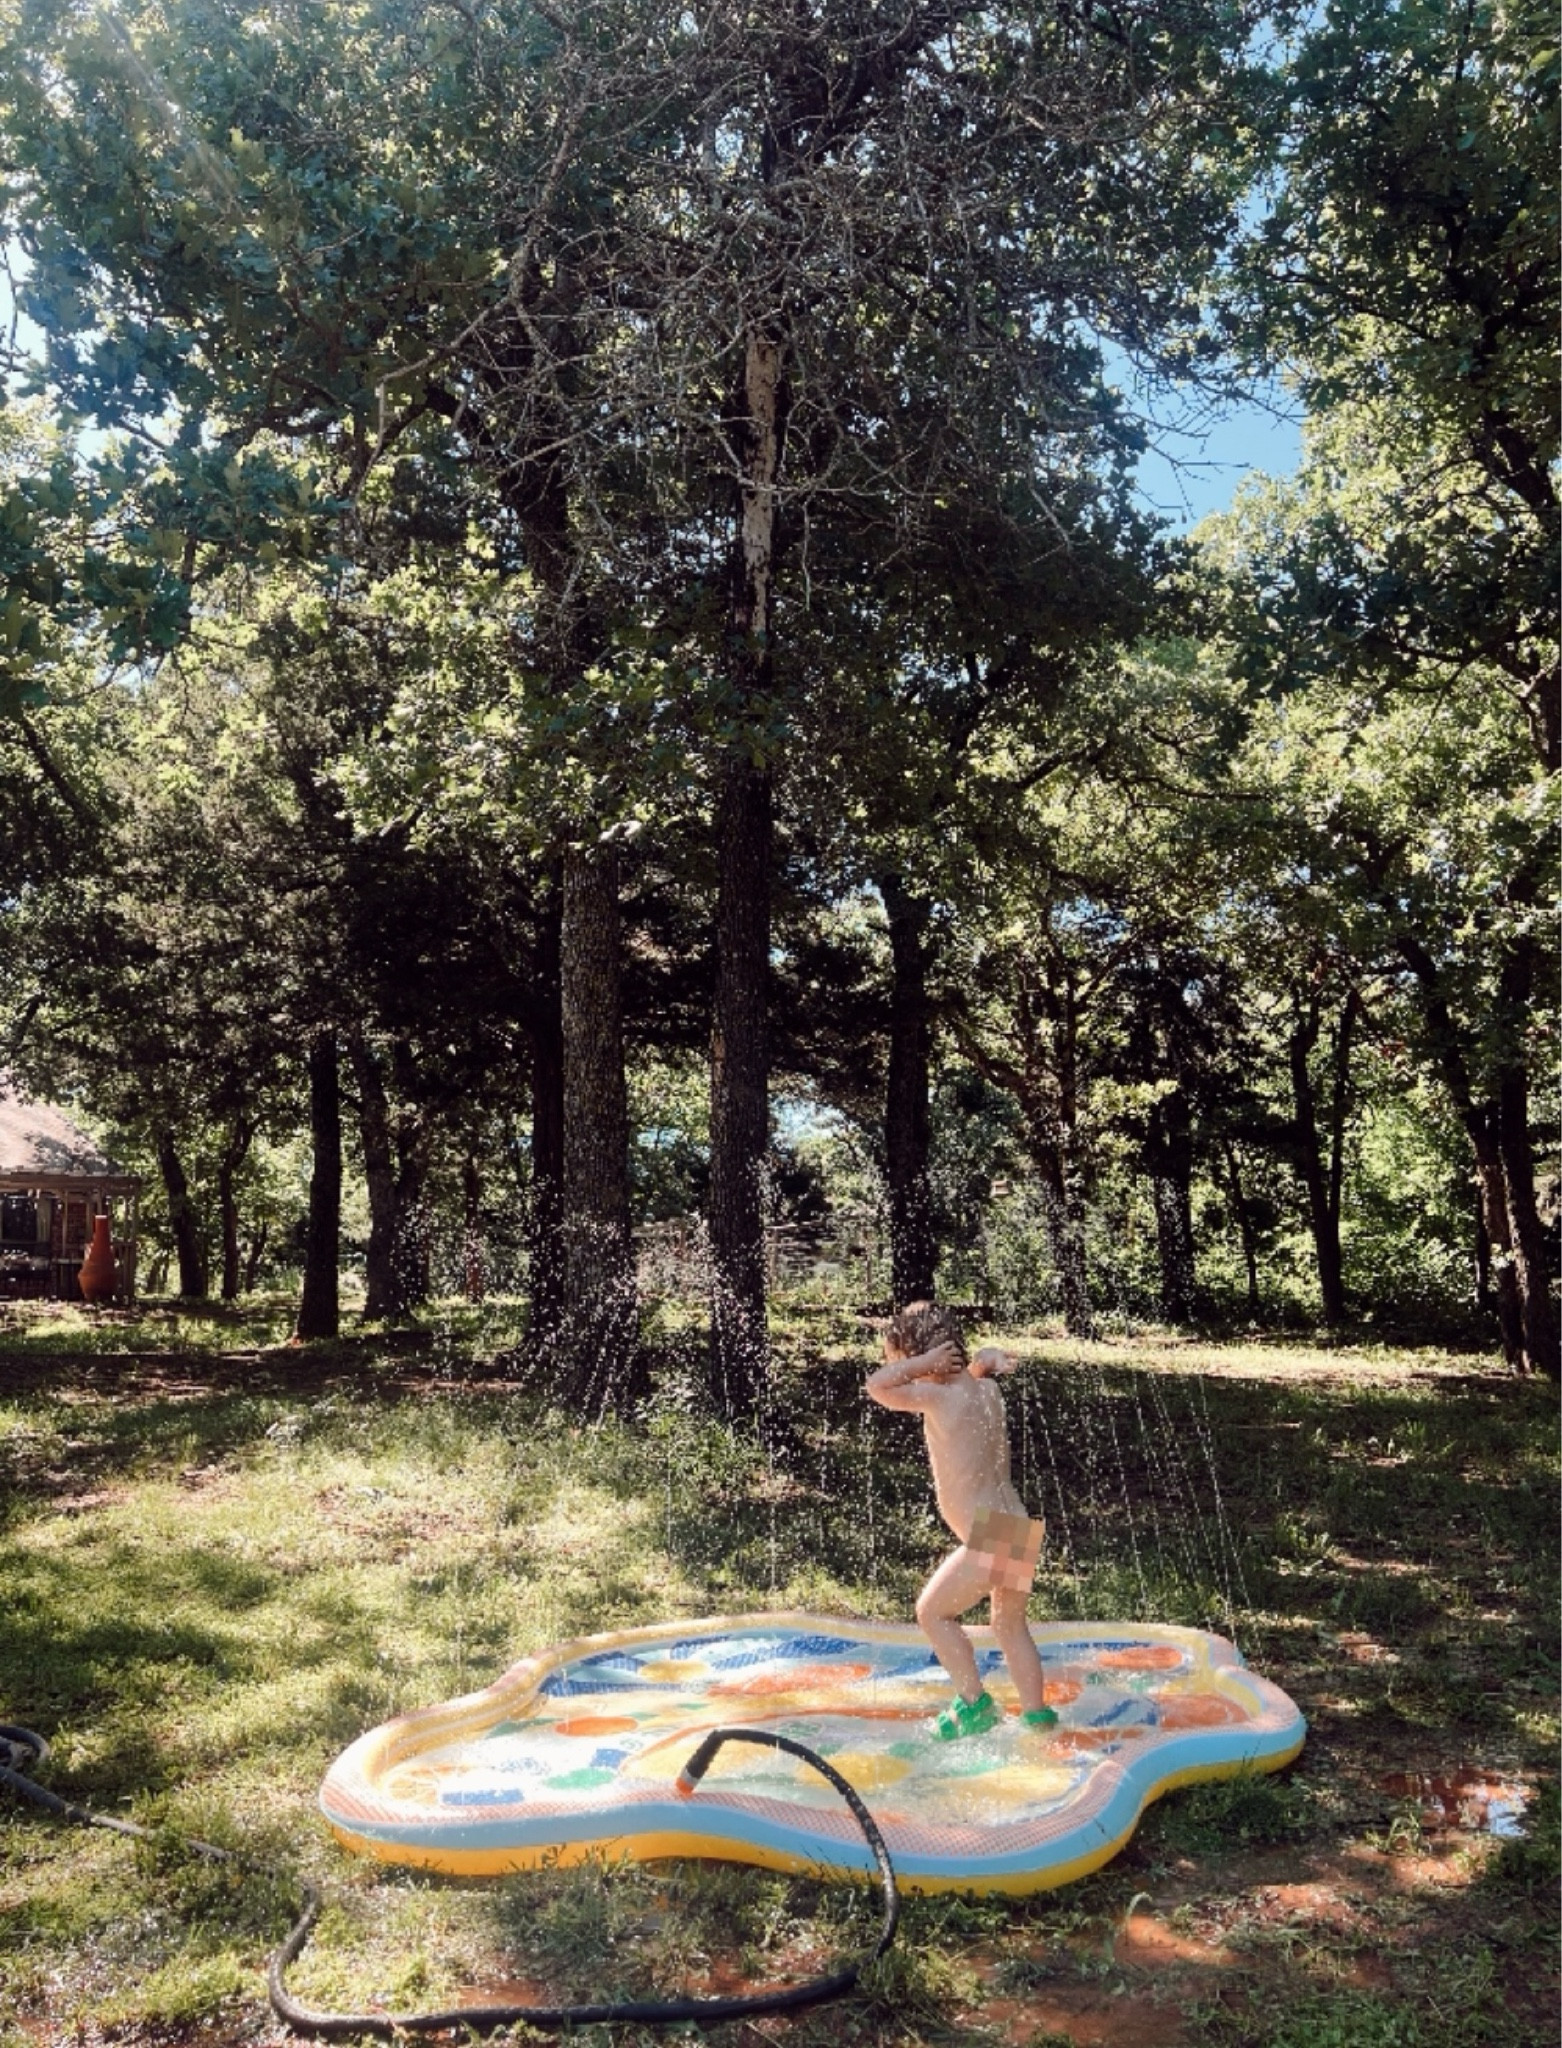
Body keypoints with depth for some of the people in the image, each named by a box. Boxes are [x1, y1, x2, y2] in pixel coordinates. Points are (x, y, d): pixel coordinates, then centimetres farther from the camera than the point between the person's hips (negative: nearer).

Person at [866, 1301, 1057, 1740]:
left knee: (933, 1610, 5)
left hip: (990, 1533, -9)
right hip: (1018, 1528, 9)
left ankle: (974, 1703, 6)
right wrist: (988, 1359, 11)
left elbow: (877, 1386, -21)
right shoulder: (985, 1389, 11)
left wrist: (925, 1362, -11)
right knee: (1010, 1624, 23)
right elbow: (983, 1362, 34)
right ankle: (1036, 1715, 28)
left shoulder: (940, 1395, -12)